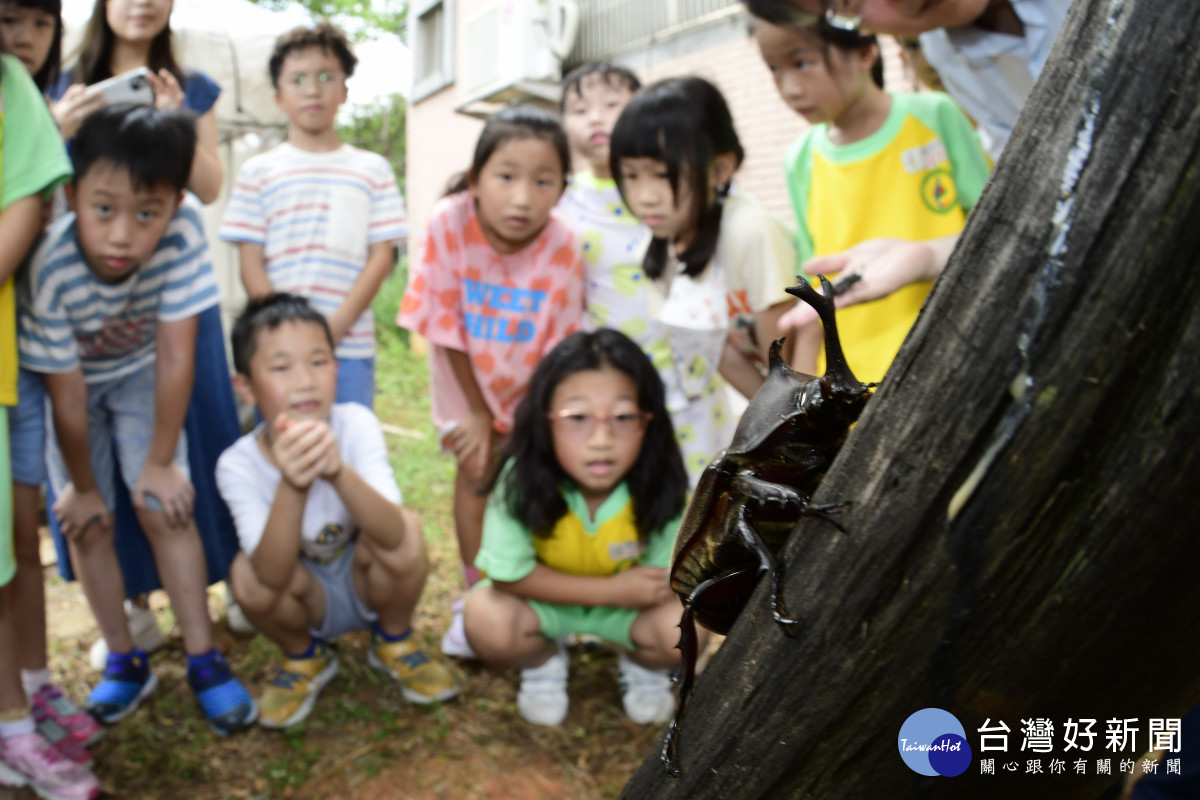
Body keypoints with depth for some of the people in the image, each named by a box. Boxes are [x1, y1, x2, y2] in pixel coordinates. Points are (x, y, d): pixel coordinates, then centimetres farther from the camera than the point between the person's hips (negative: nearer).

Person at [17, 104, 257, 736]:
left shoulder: (183, 230, -35)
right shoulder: (50, 270, -36)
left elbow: (175, 356, -26)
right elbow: (67, 395, -23)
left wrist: (161, 462, -17)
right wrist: (82, 485, -9)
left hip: (140, 375, 0)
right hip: (72, 382, 0)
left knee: (164, 509, -8)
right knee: (88, 523, -1)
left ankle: (204, 661, 2)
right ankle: (125, 662, 16)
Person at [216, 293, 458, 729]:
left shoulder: (356, 424, -25)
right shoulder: (238, 465, -23)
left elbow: (392, 535, -39)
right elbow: (273, 576, -36)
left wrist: (337, 472, -58)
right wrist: (292, 486, -53)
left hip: (370, 584, 0)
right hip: (306, 601, 1)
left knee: (406, 532, -31)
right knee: (246, 576, -30)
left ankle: (394, 641, 2)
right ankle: (304, 658, 5)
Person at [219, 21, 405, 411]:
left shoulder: (373, 170, 8)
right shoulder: (258, 171, 7)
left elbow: (381, 256, 2)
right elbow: (251, 264, 3)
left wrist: (337, 326, -9)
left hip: (350, 345, 0)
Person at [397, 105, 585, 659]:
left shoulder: (562, 249, -29)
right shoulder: (449, 222, -29)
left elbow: (556, 349, -19)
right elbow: (446, 325, -19)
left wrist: (529, 423, -16)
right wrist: (476, 411, -15)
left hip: (531, 376, 0)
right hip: (466, 366, 0)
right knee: (475, 470, -1)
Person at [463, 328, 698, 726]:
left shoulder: (661, 489, -28)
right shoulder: (522, 480, -31)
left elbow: (661, 584, -16)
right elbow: (509, 575, -23)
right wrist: (610, 590, -27)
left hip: (628, 604, 1)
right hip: (541, 598, 0)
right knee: (486, 620, -29)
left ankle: (642, 665, 12)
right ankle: (544, 661, 8)